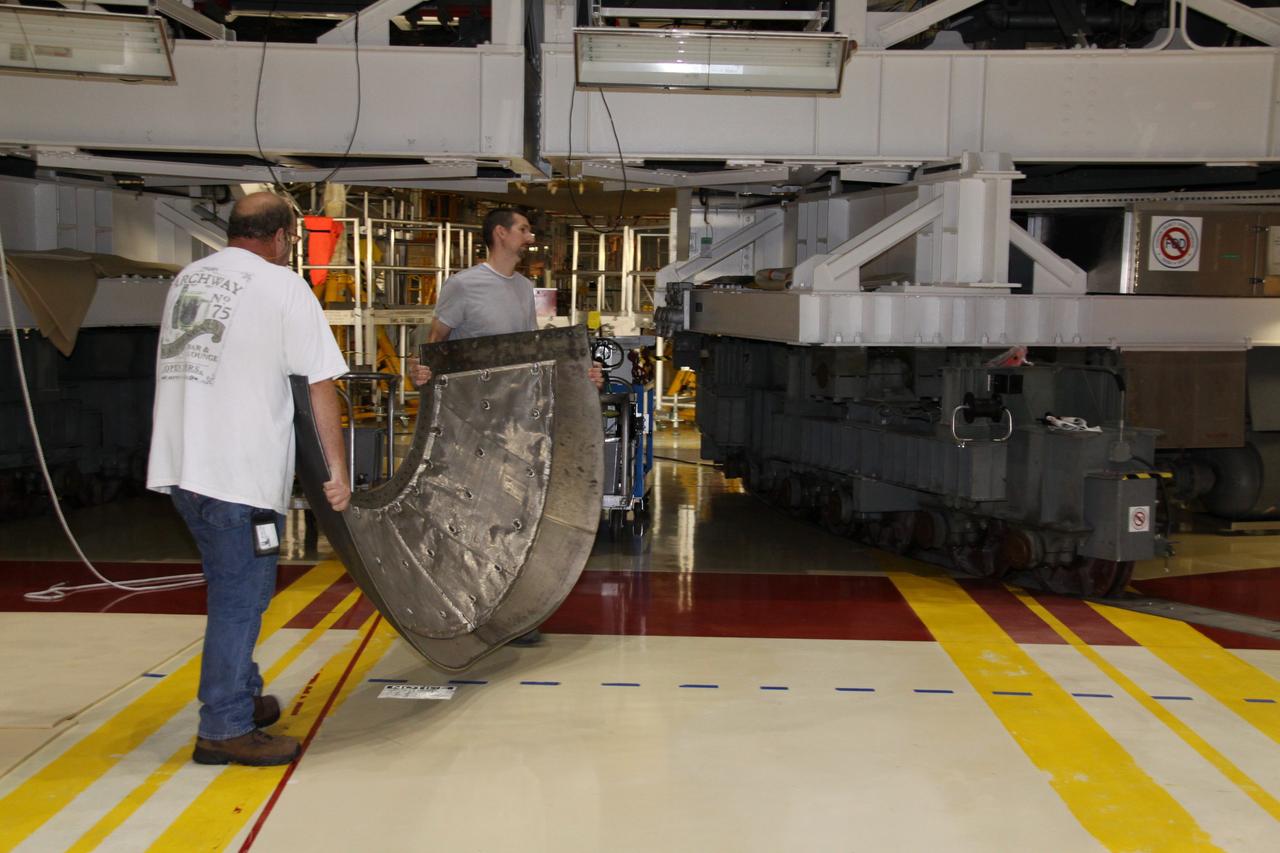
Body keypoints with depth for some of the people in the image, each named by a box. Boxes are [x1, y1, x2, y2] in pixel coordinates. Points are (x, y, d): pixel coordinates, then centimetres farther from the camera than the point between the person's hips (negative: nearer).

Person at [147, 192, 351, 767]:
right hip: (241, 471, -7)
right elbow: (321, 383, -6)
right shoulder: (283, 287, -4)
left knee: (233, 589, 21)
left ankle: (241, 696, 32)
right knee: (241, 597, 2)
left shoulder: (186, 278, 15)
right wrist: (337, 468, -1)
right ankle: (225, 729, 8)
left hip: (178, 465, 7)